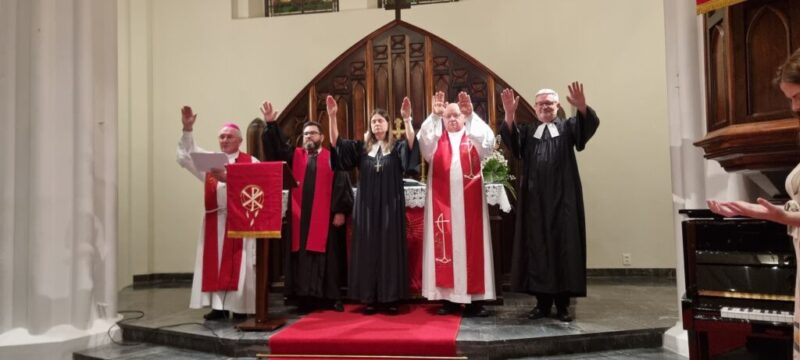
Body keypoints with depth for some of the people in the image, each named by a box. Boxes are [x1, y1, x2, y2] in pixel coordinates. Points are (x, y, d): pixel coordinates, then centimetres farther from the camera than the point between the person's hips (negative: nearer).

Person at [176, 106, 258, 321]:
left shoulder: (251, 163, 1)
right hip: (215, 219, 4)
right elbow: (184, 158, 7)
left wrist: (227, 178, -22)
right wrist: (187, 129, -3)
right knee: (214, 262, 4)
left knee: (238, 263, -2)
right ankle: (218, 307, 11)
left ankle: (239, 307, 3)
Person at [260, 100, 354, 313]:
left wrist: (341, 211, -10)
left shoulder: (332, 158, 4)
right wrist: (271, 124, -12)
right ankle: (305, 298, 10)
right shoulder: (294, 156, 15)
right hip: (300, 216, 3)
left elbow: (342, 184, -2)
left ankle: (332, 298, 10)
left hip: (325, 217, -3)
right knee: (302, 257, 4)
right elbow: (277, 146, 1)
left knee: (327, 257, 1)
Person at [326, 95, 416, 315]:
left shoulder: (397, 147, 5)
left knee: (390, 248, 0)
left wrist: (407, 119, -30)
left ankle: (390, 298, 5)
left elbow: (412, 144, -16)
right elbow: (336, 143, 0)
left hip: (390, 206, -2)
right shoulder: (362, 147, 10)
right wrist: (332, 117, -12)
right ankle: (370, 298, 7)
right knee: (368, 249, 1)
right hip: (367, 207, 2)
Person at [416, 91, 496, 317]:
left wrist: (471, 115, -23)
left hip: (468, 200, 0)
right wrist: (434, 115, -22)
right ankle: (449, 298, 5)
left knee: (472, 243, -2)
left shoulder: (473, 137, 11)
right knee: (446, 244, -1)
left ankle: (474, 299, 3)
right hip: (442, 200, 0)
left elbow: (488, 141, -12)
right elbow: (423, 141, -11)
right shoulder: (437, 139, 12)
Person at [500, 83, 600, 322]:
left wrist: (582, 107, -32)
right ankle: (542, 302, 11)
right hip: (535, 199, 1)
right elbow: (511, 139, -8)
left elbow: (589, 124, -11)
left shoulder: (568, 127, 10)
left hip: (562, 197, -1)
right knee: (537, 247, 3)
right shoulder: (527, 131, 13)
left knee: (563, 245, 0)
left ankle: (562, 303, 7)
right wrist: (509, 114, -26)